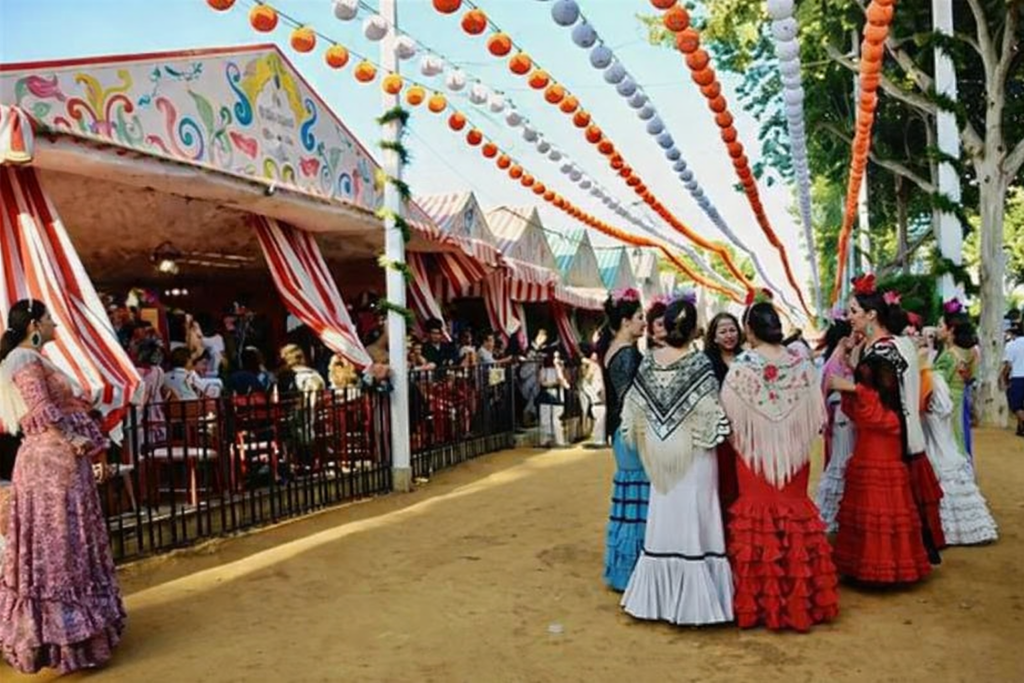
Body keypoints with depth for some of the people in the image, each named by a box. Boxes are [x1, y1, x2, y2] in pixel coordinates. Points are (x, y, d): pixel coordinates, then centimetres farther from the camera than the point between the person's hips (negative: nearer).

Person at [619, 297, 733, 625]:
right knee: (692, 521, 2)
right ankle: (694, 598, 6)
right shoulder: (699, 363, -13)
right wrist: (718, 435, 5)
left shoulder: (649, 361, -2)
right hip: (692, 452, -4)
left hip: (660, 455, 4)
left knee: (663, 521, 12)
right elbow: (710, 413, -13)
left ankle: (658, 595, 20)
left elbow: (635, 408, 4)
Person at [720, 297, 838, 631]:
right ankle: (801, 599, 21)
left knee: (758, 519, 6)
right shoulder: (800, 362, -4)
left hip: (756, 453, -3)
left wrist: (739, 436, 10)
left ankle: (760, 601, 13)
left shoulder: (743, 364, -14)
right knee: (795, 515, 13)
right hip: (793, 453, 3)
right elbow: (815, 411, 2)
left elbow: (730, 413, -10)